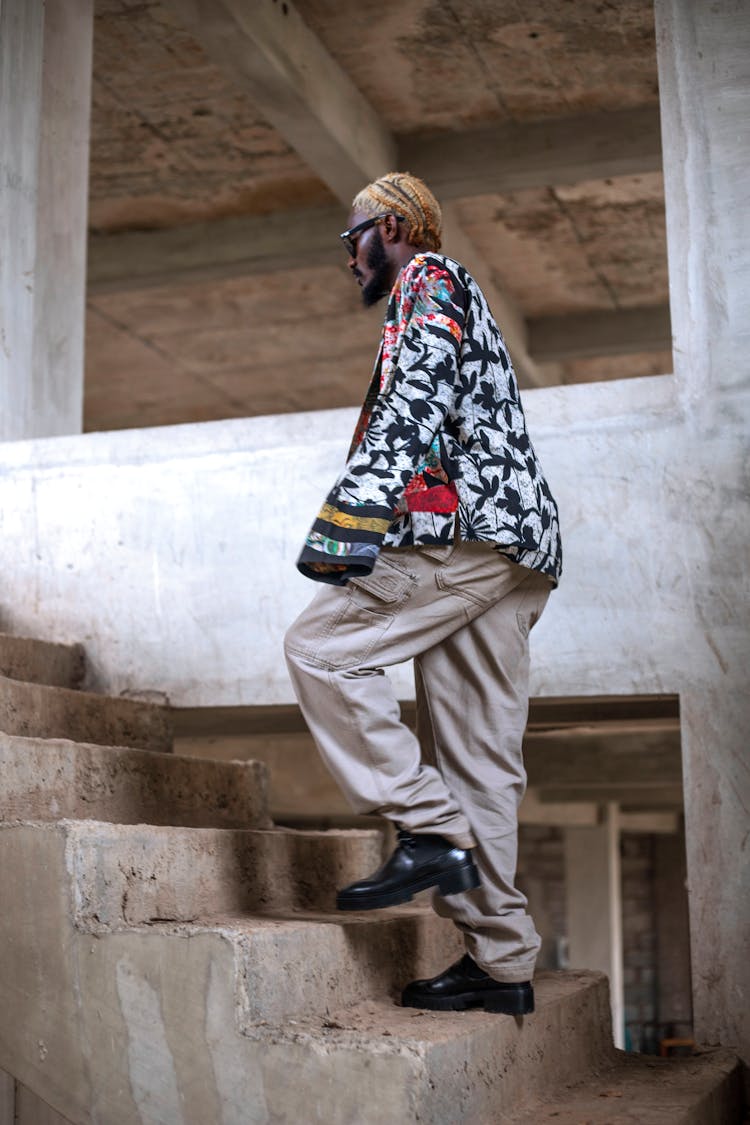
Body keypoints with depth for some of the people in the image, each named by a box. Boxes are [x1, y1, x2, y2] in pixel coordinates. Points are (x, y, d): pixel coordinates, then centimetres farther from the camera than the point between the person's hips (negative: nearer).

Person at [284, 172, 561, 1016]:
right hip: (514, 558, 10)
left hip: (466, 527, -9)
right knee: (478, 759, 5)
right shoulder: (459, 310, 33)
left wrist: (350, 518, -22)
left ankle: (431, 831, -16)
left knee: (320, 649, -12)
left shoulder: (428, 282, 4)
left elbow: (412, 407, -14)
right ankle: (501, 961, 5)